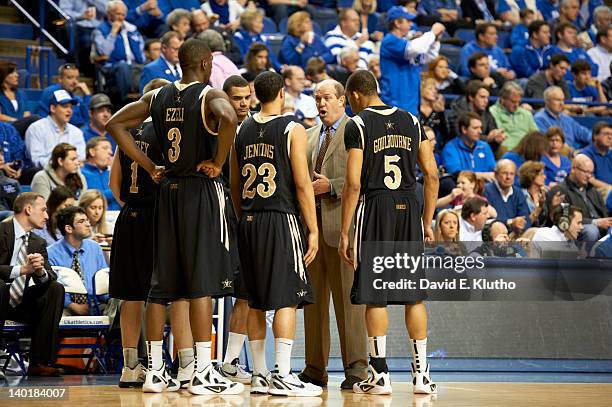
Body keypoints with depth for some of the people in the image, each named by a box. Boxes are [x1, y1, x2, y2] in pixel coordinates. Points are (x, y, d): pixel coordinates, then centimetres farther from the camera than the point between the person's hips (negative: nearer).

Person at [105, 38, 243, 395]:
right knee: (202, 282, -6)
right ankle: (203, 373, -9)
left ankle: (155, 371, 12)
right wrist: (219, 163, -16)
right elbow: (228, 118, -30)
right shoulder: (210, 95, -8)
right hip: (202, 190, -6)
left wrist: (149, 166, 10)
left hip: (168, 191, 6)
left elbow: (116, 124, 13)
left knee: (162, 285, 9)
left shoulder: (158, 97, 10)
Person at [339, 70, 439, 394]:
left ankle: (380, 375, 3)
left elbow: (353, 184, -10)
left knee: (374, 297, 2)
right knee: (414, 294, 10)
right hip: (409, 209, 4)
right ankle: (421, 373, 11)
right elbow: (431, 175, 8)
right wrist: (427, 222, 15)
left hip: (375, 209, -4)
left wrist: (344, 234, -7)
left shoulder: (357, 125, -4)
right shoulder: (411, 121, 11)